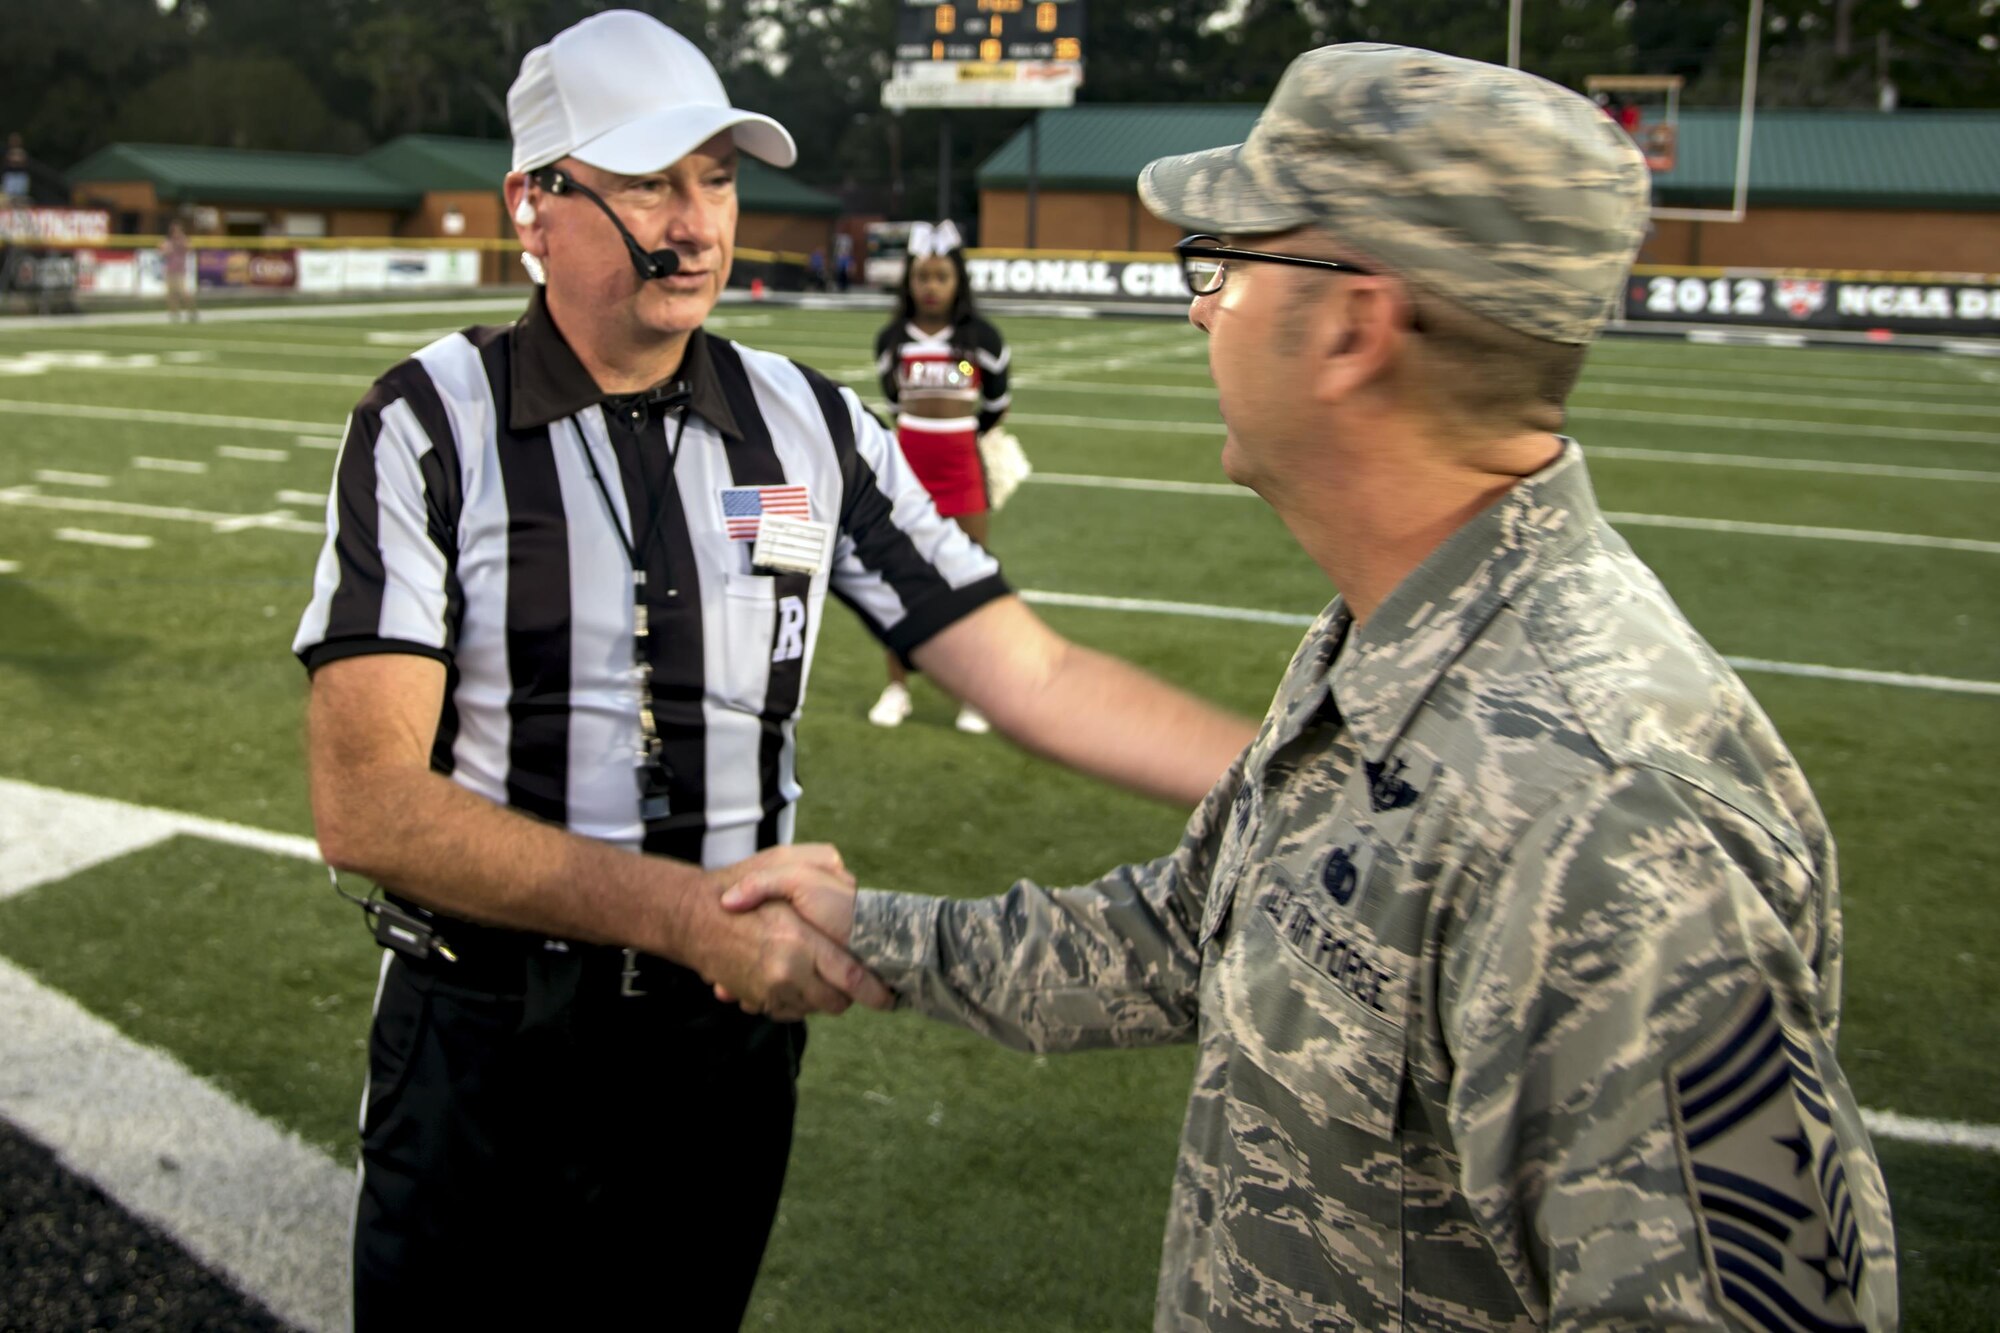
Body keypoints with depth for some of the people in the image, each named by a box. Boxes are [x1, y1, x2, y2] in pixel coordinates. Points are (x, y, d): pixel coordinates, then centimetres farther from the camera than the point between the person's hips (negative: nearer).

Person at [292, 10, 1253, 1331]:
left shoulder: (814, 428, 0)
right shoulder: (430, 428, -10)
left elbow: (1038, 679, -3)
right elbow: (367, 805, -18)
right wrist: (688, 907, -28)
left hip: (731, 1035, 3)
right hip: (486, 1047, -2)